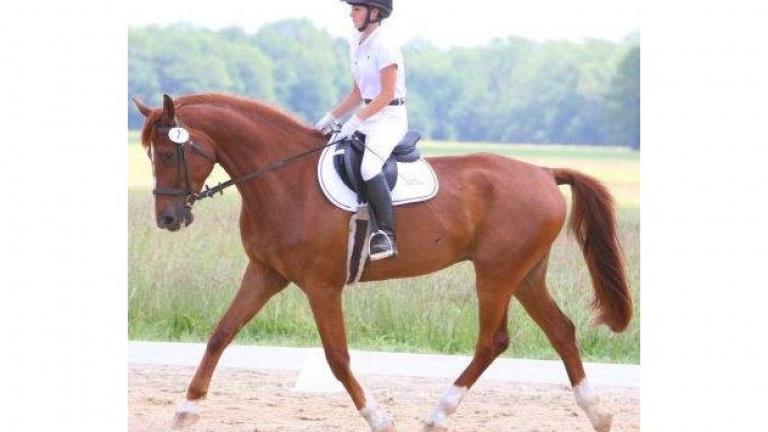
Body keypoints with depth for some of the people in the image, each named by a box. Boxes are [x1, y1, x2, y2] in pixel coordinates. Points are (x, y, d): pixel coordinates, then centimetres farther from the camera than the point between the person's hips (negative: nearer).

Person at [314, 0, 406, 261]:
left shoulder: (384, 46, -13)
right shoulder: (357, 46, 14)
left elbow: (387, 94, -18)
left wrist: (356, 121, -21)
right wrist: (331, 117, 10)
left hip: (390, 117, -10)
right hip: (368, 118, 10)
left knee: (368, 167, -30)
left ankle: (386, 236, -30)